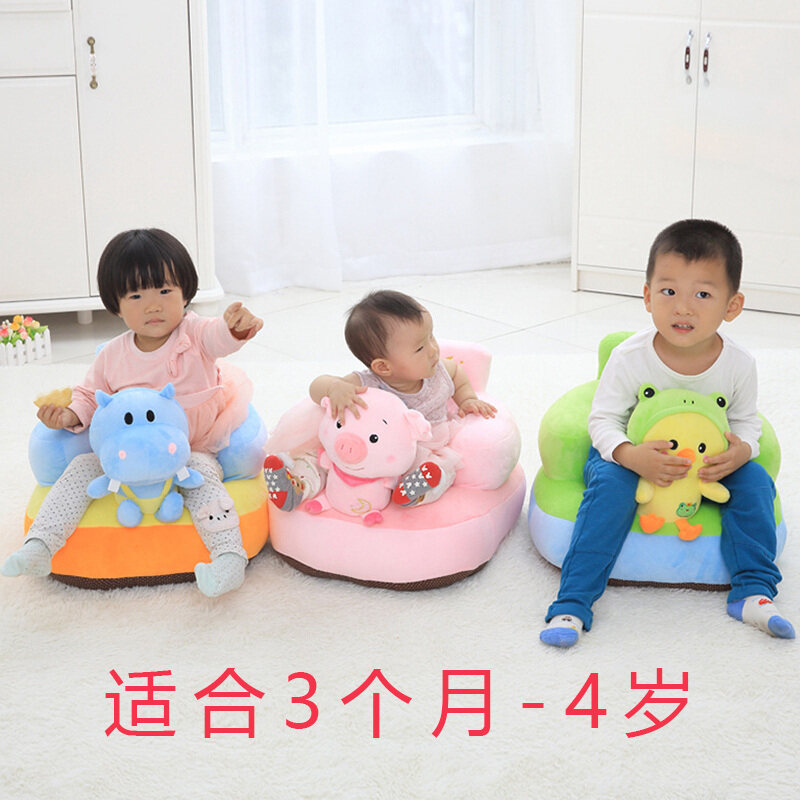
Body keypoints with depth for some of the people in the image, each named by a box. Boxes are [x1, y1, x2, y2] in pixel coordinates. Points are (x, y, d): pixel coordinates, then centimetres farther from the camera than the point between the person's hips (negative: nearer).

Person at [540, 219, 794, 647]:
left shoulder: (738, 365, -15)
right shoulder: (630, 358, -22)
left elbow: (746, 421, 0)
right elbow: (603, 419, -15)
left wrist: (741, 451, -24)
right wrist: (631, 456, -35)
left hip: (711, 465, 3)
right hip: (632, 455, -3)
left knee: (755, 480, -18)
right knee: (610, 483, -31)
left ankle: (754, 592, -8)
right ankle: (572, 604, -30)